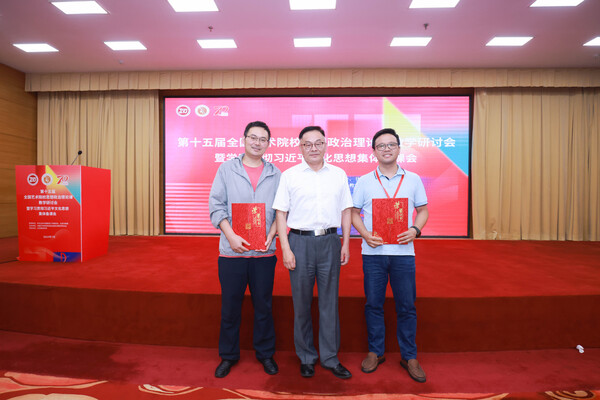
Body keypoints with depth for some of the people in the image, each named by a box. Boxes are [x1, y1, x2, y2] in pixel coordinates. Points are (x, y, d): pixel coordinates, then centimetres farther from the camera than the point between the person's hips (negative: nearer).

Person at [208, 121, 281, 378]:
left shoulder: (275, 174, 6)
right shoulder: (226, 169, 3)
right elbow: (216, 205, -1)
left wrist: (270, 236, -8)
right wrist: (231, 236, -12)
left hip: (264, 252, 1)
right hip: (232, 251, 0)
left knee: (263, 305, 11)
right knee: (230, 306, 10)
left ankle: (265, 353, 31)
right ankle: (228, 355, 31)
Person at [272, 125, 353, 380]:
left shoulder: (338, 174, 9)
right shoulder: (289, 175, 2)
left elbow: (345, 210, 12)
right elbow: (281, 213, 0)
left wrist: (346, 243, 5)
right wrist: (285, 249, -7)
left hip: (329, 241, 2)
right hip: (300, 241, -1)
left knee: (329, 301, 9)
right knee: (302, 303, 8)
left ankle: (330, 358, 25)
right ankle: (306, 357, 27)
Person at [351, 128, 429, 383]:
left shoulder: (413, 179, 6)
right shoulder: (364, 181, 4)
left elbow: (423, 210, 10)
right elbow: (354, 213, 6)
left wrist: (415, 230, -9)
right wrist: (365, 234, -11)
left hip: (403, 251, 0)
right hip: (373, 252, 0)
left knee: (406, 306, 8)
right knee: (373, 304, 9)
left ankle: (409, 356, 26)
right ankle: (375, 352, 28)